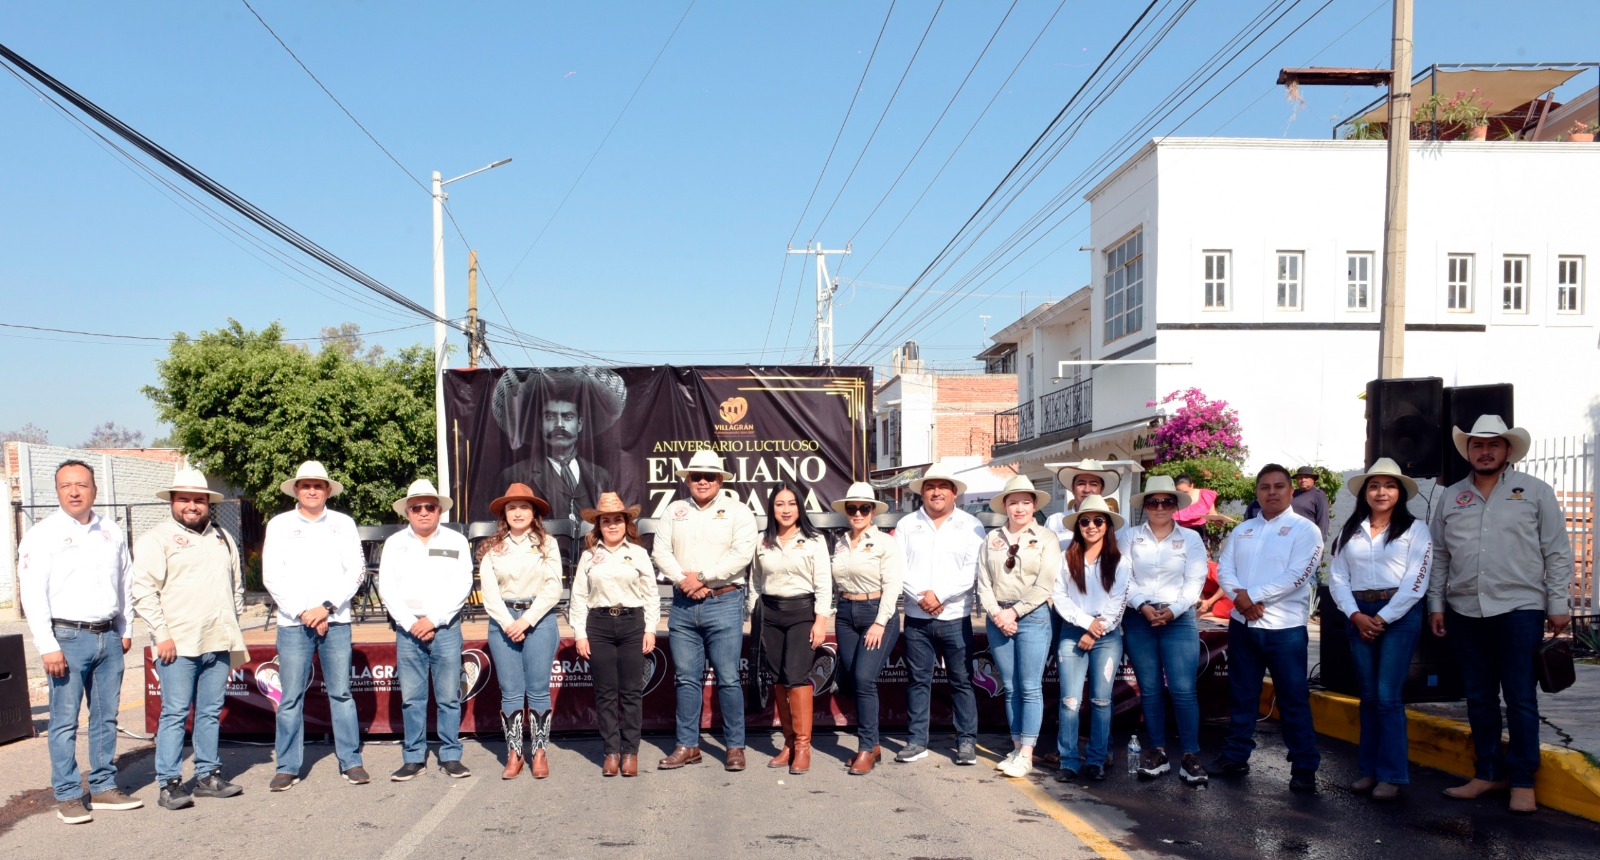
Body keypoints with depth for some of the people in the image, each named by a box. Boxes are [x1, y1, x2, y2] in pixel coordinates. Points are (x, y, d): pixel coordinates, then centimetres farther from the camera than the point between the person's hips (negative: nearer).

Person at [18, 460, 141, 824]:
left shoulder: (111, 532, 12)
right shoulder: (42, 534, -4)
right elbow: (33, 593, -8)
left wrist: (126, 629, 15)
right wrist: (48, 646, -13)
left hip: (108, 637, 5)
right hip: (68, 637, -5)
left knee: (106, 717, 10)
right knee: (65, 721, -2)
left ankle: (104, 787, 18)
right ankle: (68, 795, 6)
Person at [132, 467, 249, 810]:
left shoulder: (222, 537, 17)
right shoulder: (157, 538, -2)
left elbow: (236, 585, 24)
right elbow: (143, 591, -8)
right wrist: (162, 634, -13)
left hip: (218, 643, 6)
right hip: (179, 644, -6)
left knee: (211, 712, 10)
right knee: (175, 714, -4)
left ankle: (208, 775, 18)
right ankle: (169, 784, 0)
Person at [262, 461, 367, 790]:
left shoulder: (343, 524, 9)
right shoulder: (279, 525, 8)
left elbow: (356, 571, 3)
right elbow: (272, 577, 2)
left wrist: (327, 606, -9)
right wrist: (303, 612, -8)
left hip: (336, 620, 0)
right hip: (293, 622, 0)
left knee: (341, 693, 2)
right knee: (291, 697, 0)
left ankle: (351, 761, 8)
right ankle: (287, 767, 8)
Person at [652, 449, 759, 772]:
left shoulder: (737, 511, 2)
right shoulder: (674, 512, 13)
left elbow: (742, 553, -11)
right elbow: (661, 551, 4)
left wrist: (701, 577, -13)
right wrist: (683, 580, -11)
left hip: (724, 603, -4)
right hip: (683, 605, 4)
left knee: (728, 679, -2)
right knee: (687, 679, 8)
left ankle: (735, 746, 7)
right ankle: (687, 746, 16)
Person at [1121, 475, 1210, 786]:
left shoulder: (1191, 538, 6)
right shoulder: (1128, 536, 7)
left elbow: (1195, 581, -2)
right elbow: (1122, 577, -1)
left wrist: (1173, 610, -15)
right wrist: (1142, 606, -15)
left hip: (1179, 619, -1)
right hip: (1138, 618, 1)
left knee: (1183, 688, -9)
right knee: (1150, 688, 5)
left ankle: (1190, 756, -4)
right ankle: (1157, 752, 13)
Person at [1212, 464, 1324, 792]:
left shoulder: (1304, 529, -3)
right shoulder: (1242, 530, 13)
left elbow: (1296, 576, -15)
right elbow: (1224, 569, 6)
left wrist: (1252, 595, -15)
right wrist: (1239, 596, -14)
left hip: (1285, 628, -5)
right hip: (1242, 624, 5)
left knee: (1294, 699, 0)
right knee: (1241, 694, 13)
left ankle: (1304, 767, 8)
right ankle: (1236, 755, 24)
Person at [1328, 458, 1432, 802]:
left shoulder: (1415, 529, 0)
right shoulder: (1350, 530, 11)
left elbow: (1416, 582, -7)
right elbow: (1337, 577, 7)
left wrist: (1383, 618, -10)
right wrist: (1356, 615, -6)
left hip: (1400, 615, -4)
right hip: (1359, 616, 4)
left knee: (1387, 695, -7)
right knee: (1368, 695, 8)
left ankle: (1392, 775, 0)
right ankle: (1369, 769, 15)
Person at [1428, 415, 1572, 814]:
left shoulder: (1535, 491, 3)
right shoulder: (1451, 497, 11)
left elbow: (1557, 553, 2)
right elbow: (1439, 557, 13)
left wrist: (1558, 605, -3)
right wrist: (1436, 605, 8)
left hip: (1519, 609, -3)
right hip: (1465, 612, 4)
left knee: (1521, 699, 1)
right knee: (1479, 698, 10)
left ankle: (1522, 781, 10)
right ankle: (1488, 773, 21)